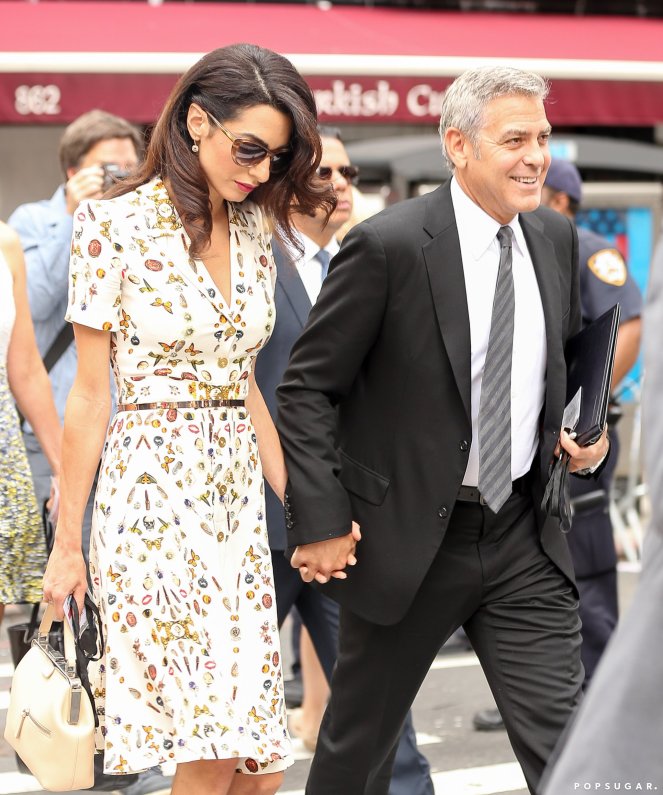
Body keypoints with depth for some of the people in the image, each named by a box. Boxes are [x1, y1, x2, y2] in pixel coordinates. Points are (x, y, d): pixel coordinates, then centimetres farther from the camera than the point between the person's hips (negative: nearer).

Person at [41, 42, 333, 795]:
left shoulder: (253, 228, 11)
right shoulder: (114, 225, -7)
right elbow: (89, 395, -5)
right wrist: (67, 542, -4)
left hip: (238, 496, 6)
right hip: (153, 490, -6)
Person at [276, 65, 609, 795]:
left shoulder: (556, 238, 4)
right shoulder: (388, 245, -14)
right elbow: (306, 388, -11)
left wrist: (588, 430, 4)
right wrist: (320, 523, -15)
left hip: (523, 536, 4)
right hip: (406, 538, -4)